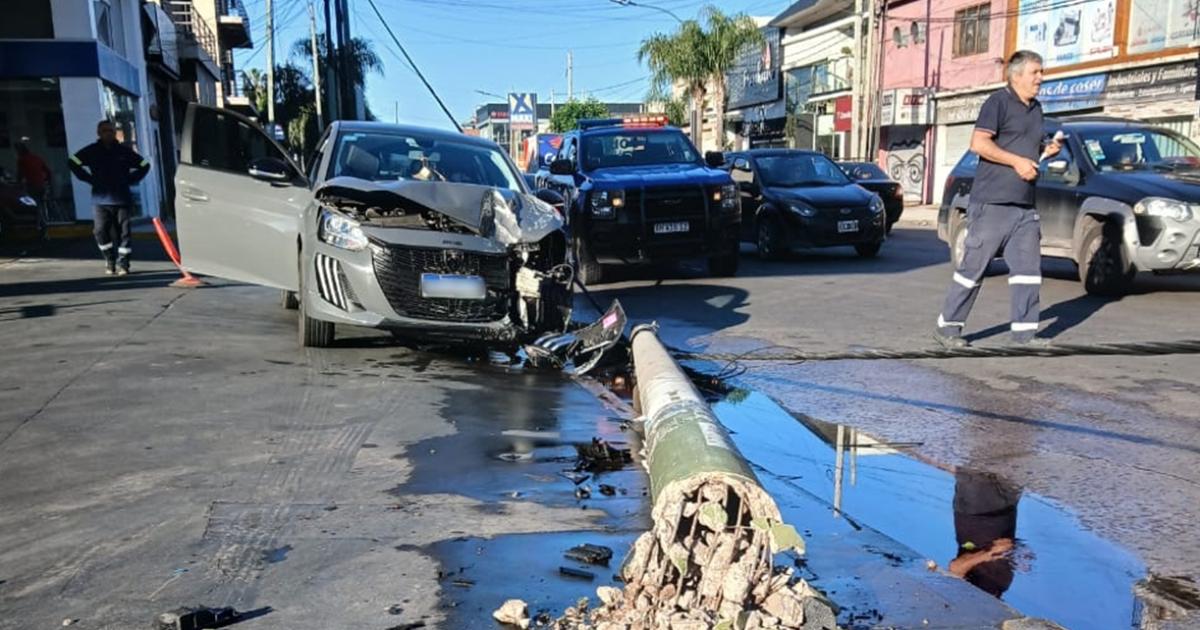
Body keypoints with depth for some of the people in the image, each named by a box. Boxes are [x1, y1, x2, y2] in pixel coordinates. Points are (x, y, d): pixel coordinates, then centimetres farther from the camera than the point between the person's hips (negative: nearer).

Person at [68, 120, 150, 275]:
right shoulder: (91, 151, 6)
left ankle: (122, 263, 4)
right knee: (101, 230, -7)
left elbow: (144, 165, 17)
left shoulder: (125, 151, 7)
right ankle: (109, 260, 9)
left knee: (123, 231, -3)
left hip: (122, 198, 0)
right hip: (101, 199, 0)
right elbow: (73, 163, 13)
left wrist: (130, 180, 7)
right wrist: (90, 179, 4)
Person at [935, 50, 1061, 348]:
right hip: (991, 203, -8)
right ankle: (947, 326, 5)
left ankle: (1025, 331, 11)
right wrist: (1017, 161, -17)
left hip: (1025, 206, 8)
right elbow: (979, 143, -15)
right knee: (974, 266, -4)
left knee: (1028, 269, 5)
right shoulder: (998, 102, -5)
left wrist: (1047, 150, 10)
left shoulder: (1036, 109, 19)